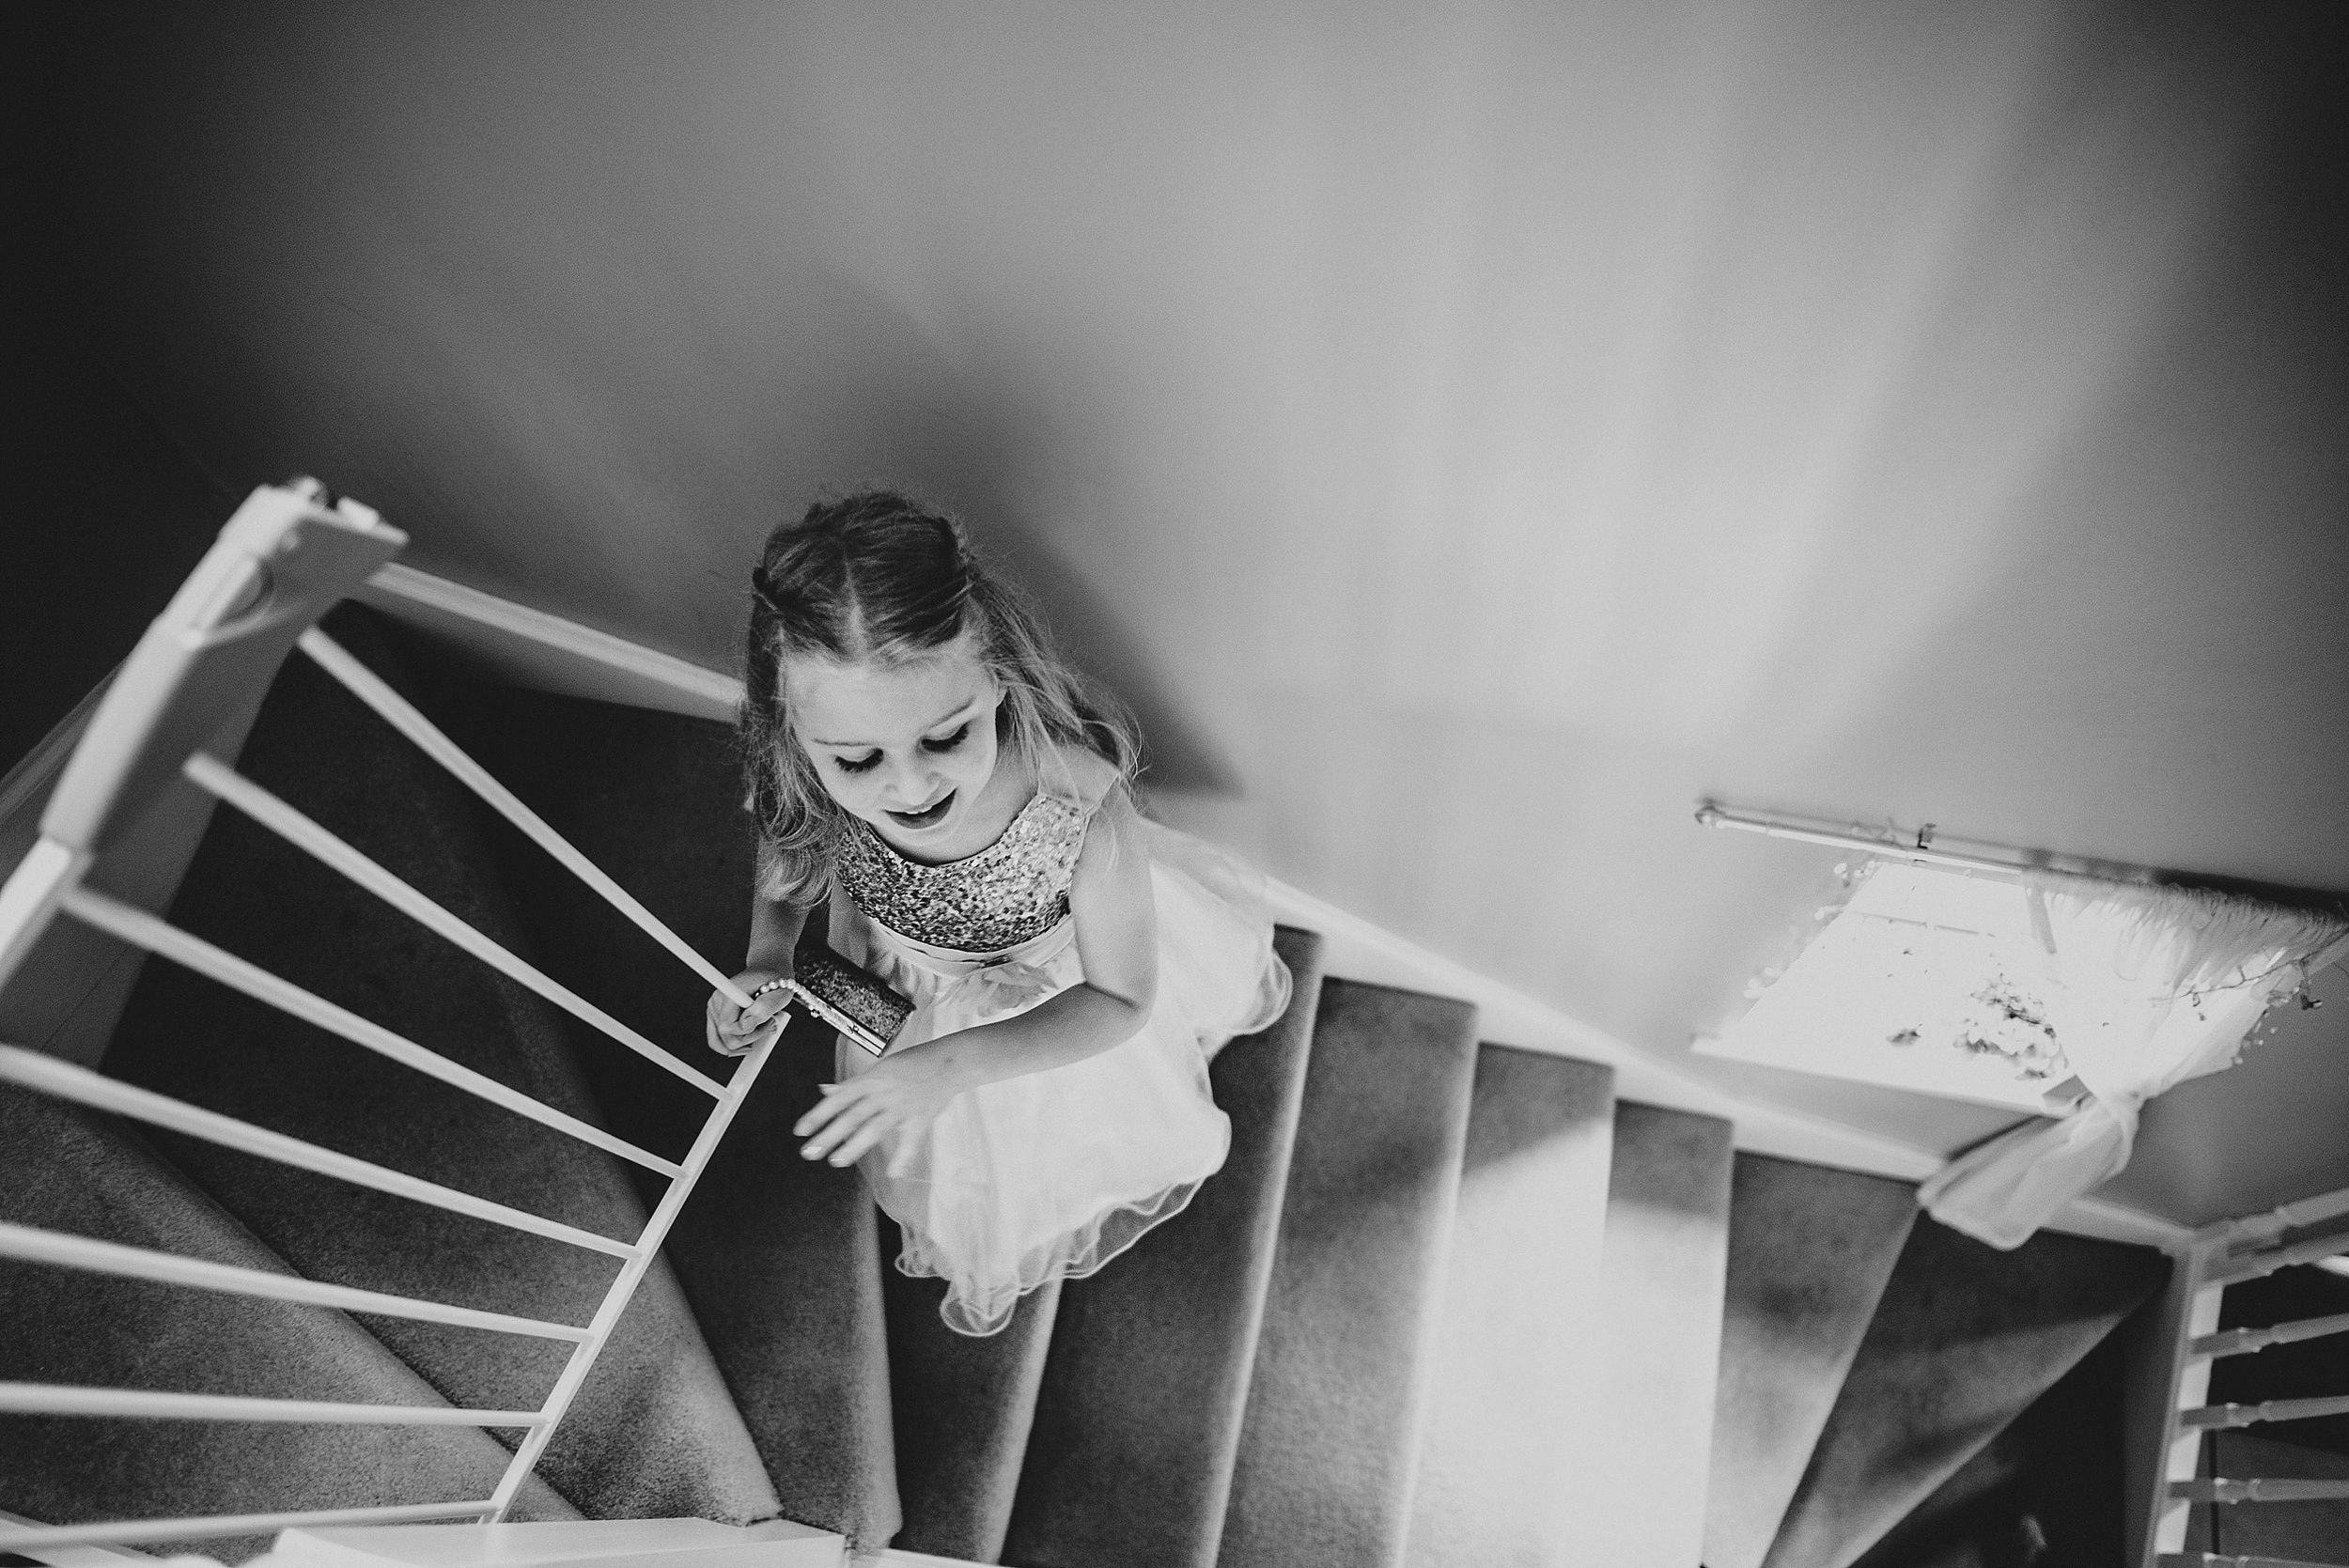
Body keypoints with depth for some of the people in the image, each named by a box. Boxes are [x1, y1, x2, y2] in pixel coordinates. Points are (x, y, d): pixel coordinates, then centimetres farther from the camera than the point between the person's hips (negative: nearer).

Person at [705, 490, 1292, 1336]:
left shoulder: (1083, 812, -46)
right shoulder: (806, 786, -37)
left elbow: (1120, 1001, -29)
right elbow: (789, 862, -8)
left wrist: (954, 1065, -41)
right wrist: (768, 957, -26)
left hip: (1069, 1004, -2)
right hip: (907, 1001, 3)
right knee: (961, 1159, 35)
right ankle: (985, 1259, 72)